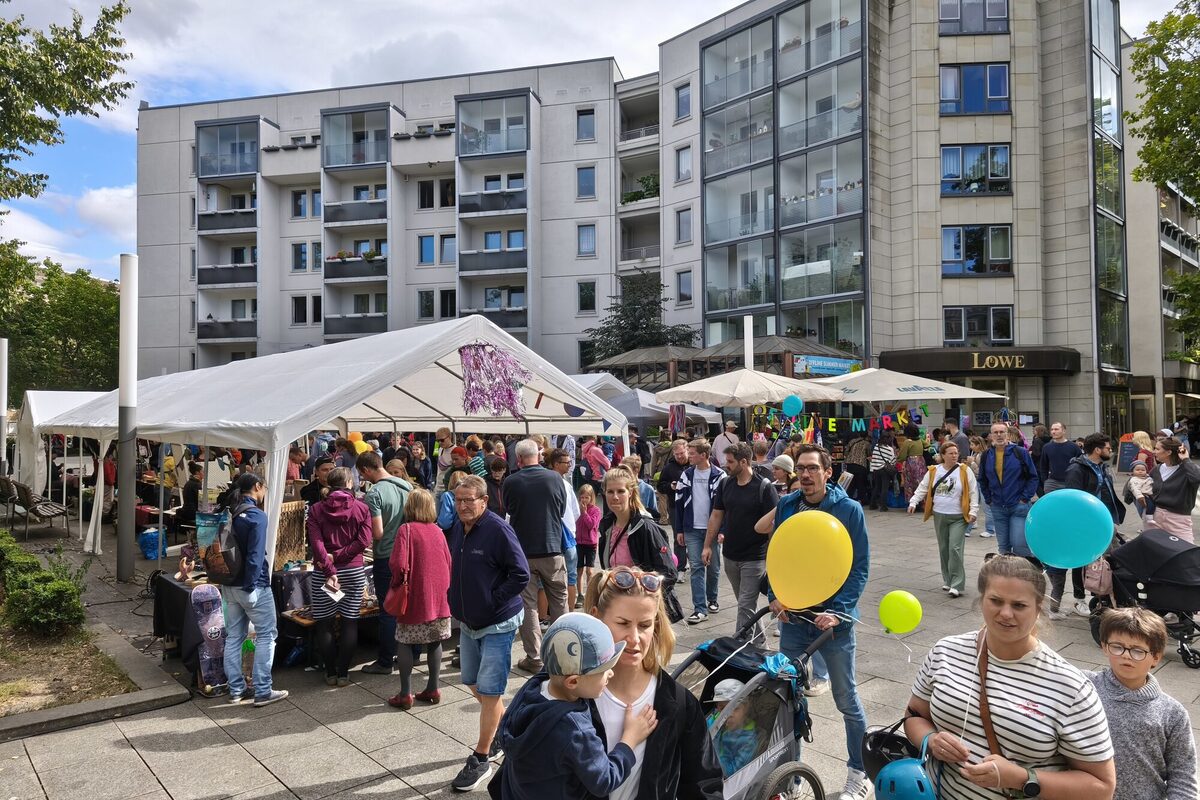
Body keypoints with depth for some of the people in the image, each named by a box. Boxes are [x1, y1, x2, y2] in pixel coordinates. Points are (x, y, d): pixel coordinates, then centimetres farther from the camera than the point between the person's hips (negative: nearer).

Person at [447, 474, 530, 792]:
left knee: (489, 691, 0)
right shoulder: (458, 528, 2)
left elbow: (521, 575, -19)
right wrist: (458, 600, 7)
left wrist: (492, 601, -17)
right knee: (474, 685, 19)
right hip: (468, 622, 8)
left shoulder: (498, 530, -20)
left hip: (498, 624, -8)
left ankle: (481, 759, 15)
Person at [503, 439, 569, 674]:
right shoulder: (555, 478, -8)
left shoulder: (510, 482, -11)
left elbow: (509, 511, 6)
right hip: (552, 549, 1)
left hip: (522, 551, -1)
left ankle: (534, 658, 10)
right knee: (559, 602, 16)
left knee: (528, 605, 8)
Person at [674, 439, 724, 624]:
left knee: (713, 567, 11)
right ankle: (700, 608, -2)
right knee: (696, 568, -3)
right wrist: (679, 530, 4)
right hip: (692, 530, 2)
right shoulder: (686, 475, 4)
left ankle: (712, 599, 32)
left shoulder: (719, 475, -6)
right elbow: (679, 503, 6)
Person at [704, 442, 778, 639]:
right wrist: (707, 545, 6)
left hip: (754, 558, -6)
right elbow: (716, 515, 9)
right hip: (730, 555, 6)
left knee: (746, 605, -4)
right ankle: (758, 639, 36)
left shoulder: (764, 487, -13)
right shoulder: (725, 484, 3)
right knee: (745, 602, 18)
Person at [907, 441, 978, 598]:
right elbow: (922, 488, 9)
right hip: (939, 516, 4)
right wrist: (913, 502, -1)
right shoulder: (933, 471, 3)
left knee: (955, 548, -12)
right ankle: (947, 580, 25)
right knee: (943, 549, 11)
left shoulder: (965, 471, -4)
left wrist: (973, 511, -10)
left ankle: (957, 585, -6)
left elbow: (973, 492, -4)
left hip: (958, 517, -4)